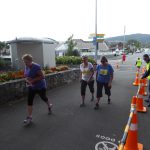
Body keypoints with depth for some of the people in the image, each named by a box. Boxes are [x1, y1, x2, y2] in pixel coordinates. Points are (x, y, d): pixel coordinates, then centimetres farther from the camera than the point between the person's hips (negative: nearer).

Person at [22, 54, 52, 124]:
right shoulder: (26, 67, -1)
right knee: (29, 101, -1)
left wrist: (33, 80, -30)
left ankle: (49, 106, 47)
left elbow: (42, 76, -25)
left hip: (40, 86, -6)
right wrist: (27, 79, -11)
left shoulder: (36, 67, -24)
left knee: (43, 97, 16)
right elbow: (26, 75, 12)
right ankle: (29, 117, 8)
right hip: (31, 87, 6)